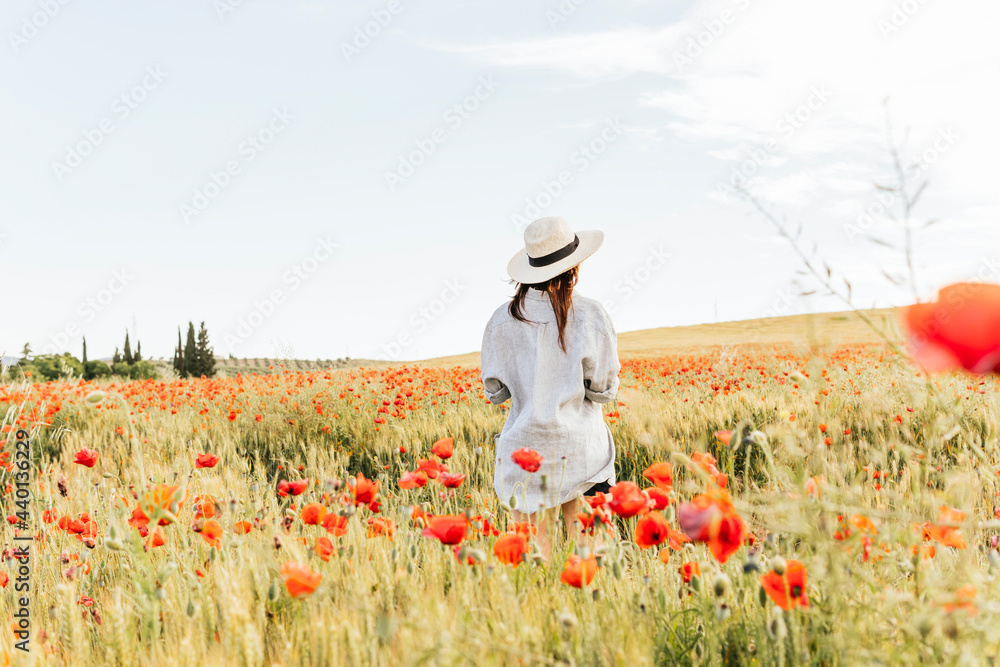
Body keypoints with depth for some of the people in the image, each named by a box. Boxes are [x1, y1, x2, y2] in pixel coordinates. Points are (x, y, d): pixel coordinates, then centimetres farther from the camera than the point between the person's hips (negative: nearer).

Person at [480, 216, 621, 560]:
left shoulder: (504, 319, -4)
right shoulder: (591, 315, -7)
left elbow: (495, 391, 4)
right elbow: (603, 390, -2)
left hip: (526, 448, 1)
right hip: (581, 449, -1)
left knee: (534, 550, 4)